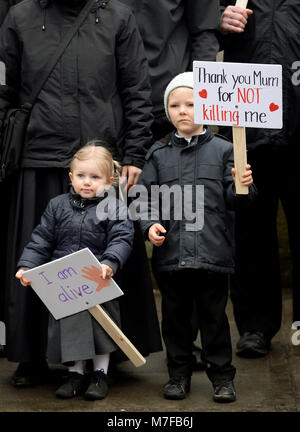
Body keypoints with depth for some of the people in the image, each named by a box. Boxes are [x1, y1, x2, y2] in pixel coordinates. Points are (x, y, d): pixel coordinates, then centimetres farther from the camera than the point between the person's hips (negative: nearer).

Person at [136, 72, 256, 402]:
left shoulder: (222, 150, 4)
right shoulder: (159, 155, 9)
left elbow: (231, 199, 2)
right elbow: (147, 195, 8)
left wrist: (243, 186, -19)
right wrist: (150, 224, -7)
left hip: (212, 252, -2)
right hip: (170, 253, 2)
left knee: (213, 315, 5)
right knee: (175, 315, 11)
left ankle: (222, 375, 17)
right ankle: (179, 373, 24)